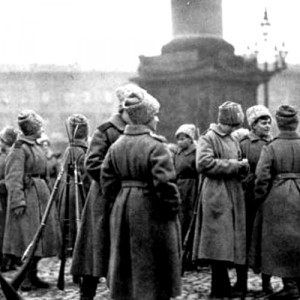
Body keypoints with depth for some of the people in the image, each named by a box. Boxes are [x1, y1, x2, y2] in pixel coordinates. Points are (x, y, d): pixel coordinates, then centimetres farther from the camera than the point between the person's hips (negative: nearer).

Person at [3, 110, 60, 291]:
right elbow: (13, 177, -17)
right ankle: (26, 278, 2)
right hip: (28, 194, -9)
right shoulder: (20, 148, -12)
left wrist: (47, 193, 20)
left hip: (41, 194, 9)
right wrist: (18, 201, -22)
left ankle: (32, 275, 20)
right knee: (29, 238, -6)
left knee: (40, 237, 11)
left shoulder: (36, 146, 14)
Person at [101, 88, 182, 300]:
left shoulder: (117, 146, 5)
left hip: (123, 209, 6)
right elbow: (164, 183, -21)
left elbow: (107, 179, 7)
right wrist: (173, 207, -9)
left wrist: (116, 204, 16)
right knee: (151, 268, 4)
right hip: (151, 212, -6)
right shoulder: (156, 147, -16)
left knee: (125, 267, 16)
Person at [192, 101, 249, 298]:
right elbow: (204, 163, -20)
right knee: (218, 244, -6)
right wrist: (231, 165, -14)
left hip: (234, 197, 7)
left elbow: (242, 170, 24)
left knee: (228, 243, 8)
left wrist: (243, 166, -1)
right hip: (216, 197, -7)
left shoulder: (234, 141, 19)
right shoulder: (208, 139, -5)